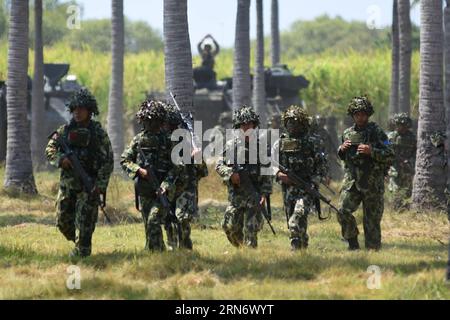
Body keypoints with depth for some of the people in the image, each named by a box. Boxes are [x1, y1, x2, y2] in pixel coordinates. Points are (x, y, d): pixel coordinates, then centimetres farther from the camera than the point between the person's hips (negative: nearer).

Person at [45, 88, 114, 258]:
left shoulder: (98, 132, -4)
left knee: (84, 223, -8)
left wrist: (101, 185, -14)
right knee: (63, 221, 8)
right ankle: (79, 243, 31)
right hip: (67, 184, 5)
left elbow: (108, 161, -6)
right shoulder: (65, 130, 7)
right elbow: (49, 149, 6)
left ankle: (81, 252, -1)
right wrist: (60, 159, -17)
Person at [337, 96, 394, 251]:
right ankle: (352, 242, 5)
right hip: (351, 180, 3)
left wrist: (371, 151, -19)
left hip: (372, 182, -3)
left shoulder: (377, 132, -3)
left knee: (372, 219, 0)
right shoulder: (347, 133, 11)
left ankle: (373, 249, 10)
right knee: (343, 211, -13)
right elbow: (343, 156, 25)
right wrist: (341, 149, 2)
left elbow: (390, 156, -8)